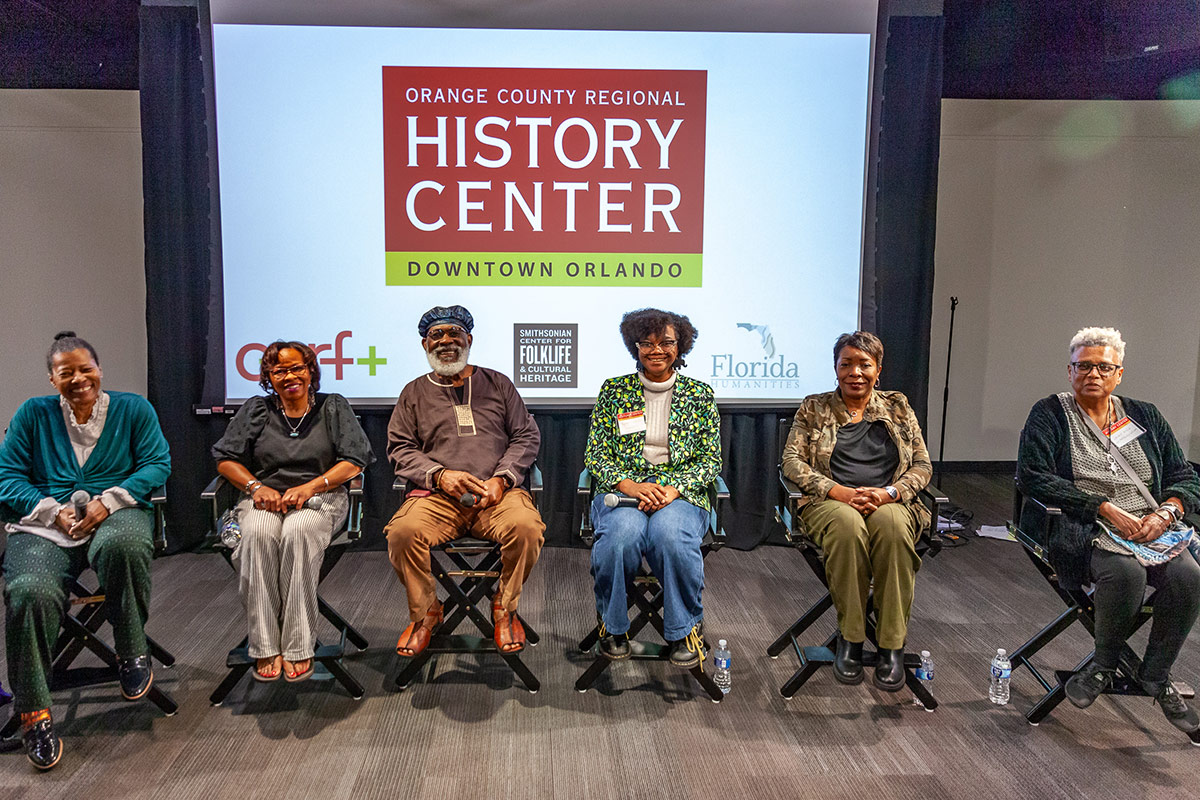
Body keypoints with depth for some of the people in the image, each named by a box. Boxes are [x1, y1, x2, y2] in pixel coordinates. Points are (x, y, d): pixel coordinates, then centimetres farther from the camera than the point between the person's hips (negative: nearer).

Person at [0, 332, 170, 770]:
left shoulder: (133, 408, 13)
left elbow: (156, 464, 4)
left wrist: (106, 502, -11)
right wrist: (55, 511, -8)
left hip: (115, 515, -1)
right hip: (46, 524, 1)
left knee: (122, 545, -39)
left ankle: (132, 652, -15)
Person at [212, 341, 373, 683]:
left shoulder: (333, 407, 11)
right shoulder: (255, 410, 17)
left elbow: (355, 460, 1)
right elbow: (226, 459, 13)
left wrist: (311, 487, -13)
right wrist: (256, 486, -7)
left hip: (320, 497, -2)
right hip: (265, 498, 2)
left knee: (299, 532, -36)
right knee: (258, 533, -33)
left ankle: (298, 647, -31)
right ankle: (265, 646, -30)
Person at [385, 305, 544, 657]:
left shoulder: (497, 384, 18)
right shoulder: (414, 393, 19)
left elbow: (527, 436, 12)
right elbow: (400, 448, 11)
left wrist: (502, 479, -5)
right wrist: (439, 475, -8)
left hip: (497, 493, 0)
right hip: (437, 495, 1)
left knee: (526, 527, -33)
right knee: (403, 532, -31)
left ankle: (505, 608, -5)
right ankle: (425, 612, -3)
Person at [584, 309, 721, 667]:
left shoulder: (699, 394, 9)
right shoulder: (613, 390, 9)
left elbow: (711, 459, 5)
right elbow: (595, 455, 5)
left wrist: (673, 489, -14)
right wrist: (630, 486, -14)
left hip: (681, 493, 0)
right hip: (622, 490, 0)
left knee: (670, 532, -35)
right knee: (623, 532, -34)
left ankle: (685, 629, -10)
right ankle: (612, 625, -7)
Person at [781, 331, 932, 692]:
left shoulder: (897, 407, 17)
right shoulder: (814, 408, 12)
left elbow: (922, 465, 11)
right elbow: (792, 462, 1)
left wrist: (888, 492, -10)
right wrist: (841, 492, -14)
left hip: (890, 503, 1)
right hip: (830, 503, -1)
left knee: (892, 524, -36)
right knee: (848, 524, -37)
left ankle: (892, 646, -28)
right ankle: (849, 638, -23)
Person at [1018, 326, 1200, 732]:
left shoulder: (1145, 417, 18)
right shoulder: (1050, 414, 3)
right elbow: (1034, 476, -10)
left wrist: (1165, 512, -7)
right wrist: (1105, 508, -16)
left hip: (1152, 527, 5)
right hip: (1085, 529, -4)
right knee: (1125, 571, -34)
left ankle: (1156, 675, -1)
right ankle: (1105, 663, -6)